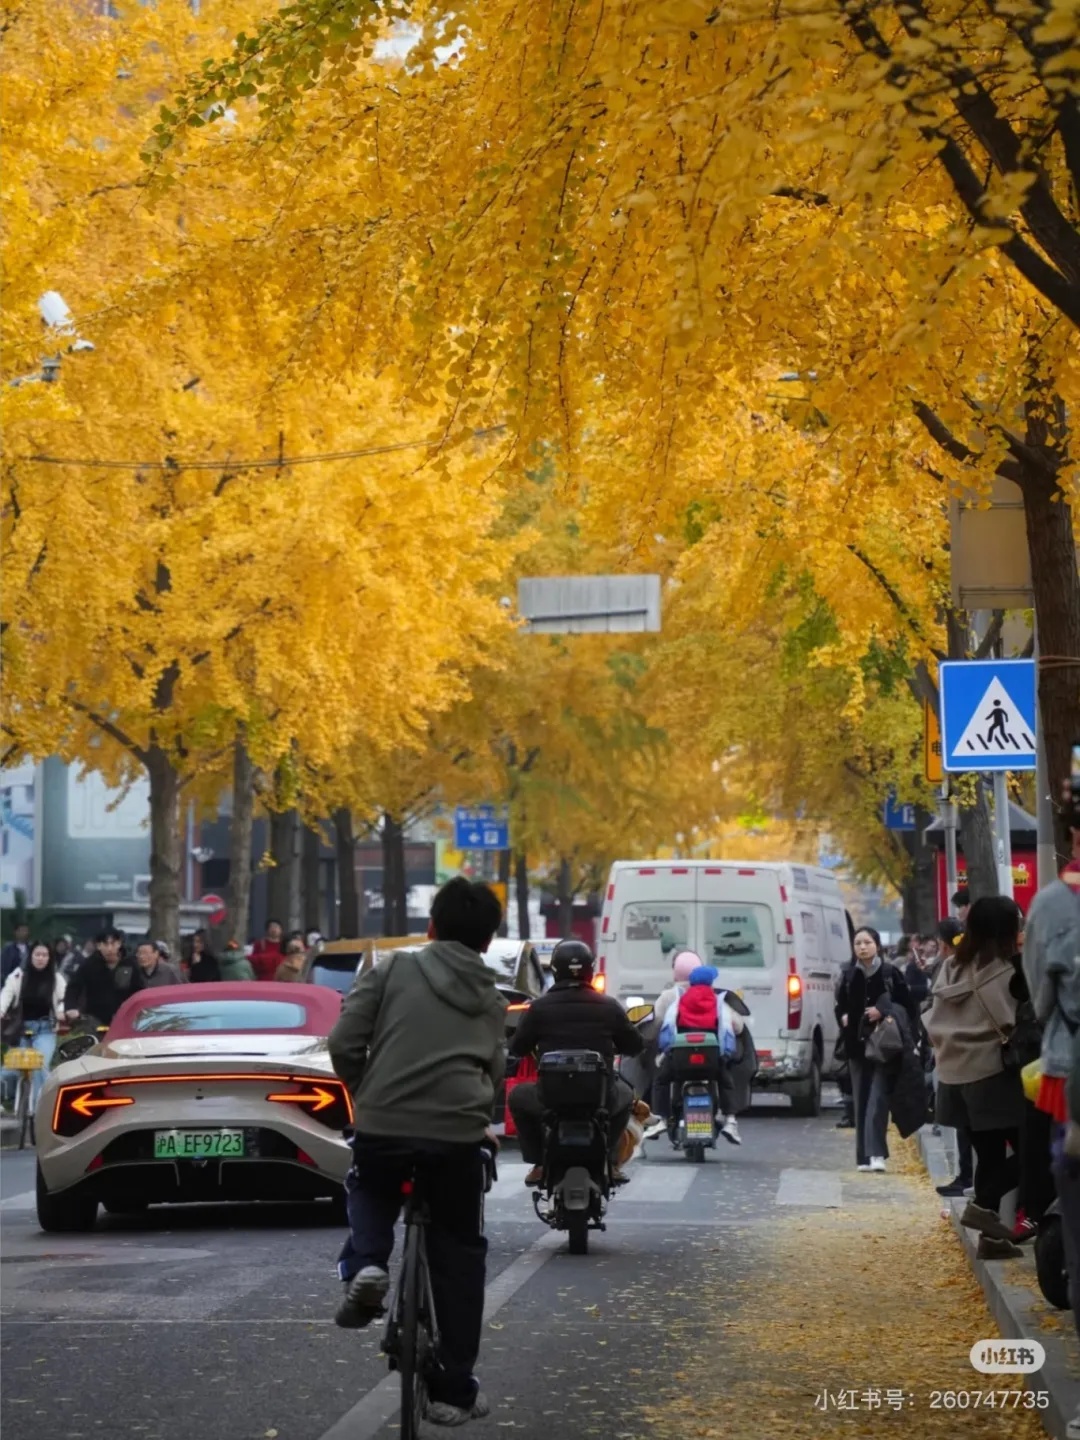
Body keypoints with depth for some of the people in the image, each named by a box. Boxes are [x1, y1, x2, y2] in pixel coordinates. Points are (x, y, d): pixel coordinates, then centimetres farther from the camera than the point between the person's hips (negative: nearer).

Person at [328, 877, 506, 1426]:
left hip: (381, 1127, -1)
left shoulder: (393, 970, 10)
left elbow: (344, 1043, 2)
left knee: (370, 1191, 33)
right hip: (459, 1133, 1)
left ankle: (366, 1265, 3)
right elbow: (494, 1072, 18)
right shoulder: (492, 1000, 19)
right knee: (459, 1255, 16)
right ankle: (453, 1391, 15)